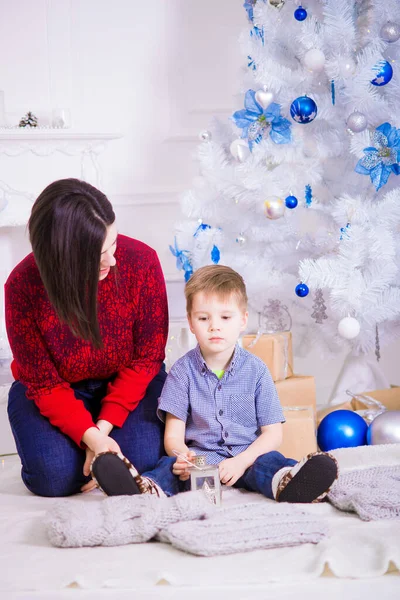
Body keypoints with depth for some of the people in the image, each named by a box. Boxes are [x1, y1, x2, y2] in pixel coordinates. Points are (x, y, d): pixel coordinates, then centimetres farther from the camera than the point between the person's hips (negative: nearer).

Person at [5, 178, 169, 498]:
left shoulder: (141, 260, -24)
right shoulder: (23, 285, -25)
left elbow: (147, 357, -14)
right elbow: (43, 383, -17)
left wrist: (104, 426, -22)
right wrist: (91, 436, -32)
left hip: (128, 382, 1)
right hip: (57, 392, 0)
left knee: (143, 457, -24)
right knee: (55, 475, -24)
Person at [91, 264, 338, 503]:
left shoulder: (256, 370, 4)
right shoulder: (183, 371, 3)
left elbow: (273, 433, 1)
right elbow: (173, 435, -2)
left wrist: (241, 461, -18)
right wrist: (182, 456, -27)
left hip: (248, 456, 1)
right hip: (199, 456, 0)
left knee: (270, 461, -31)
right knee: (171, 466, -30)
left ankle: (284, 484, -63)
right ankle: (148, 488, -62)